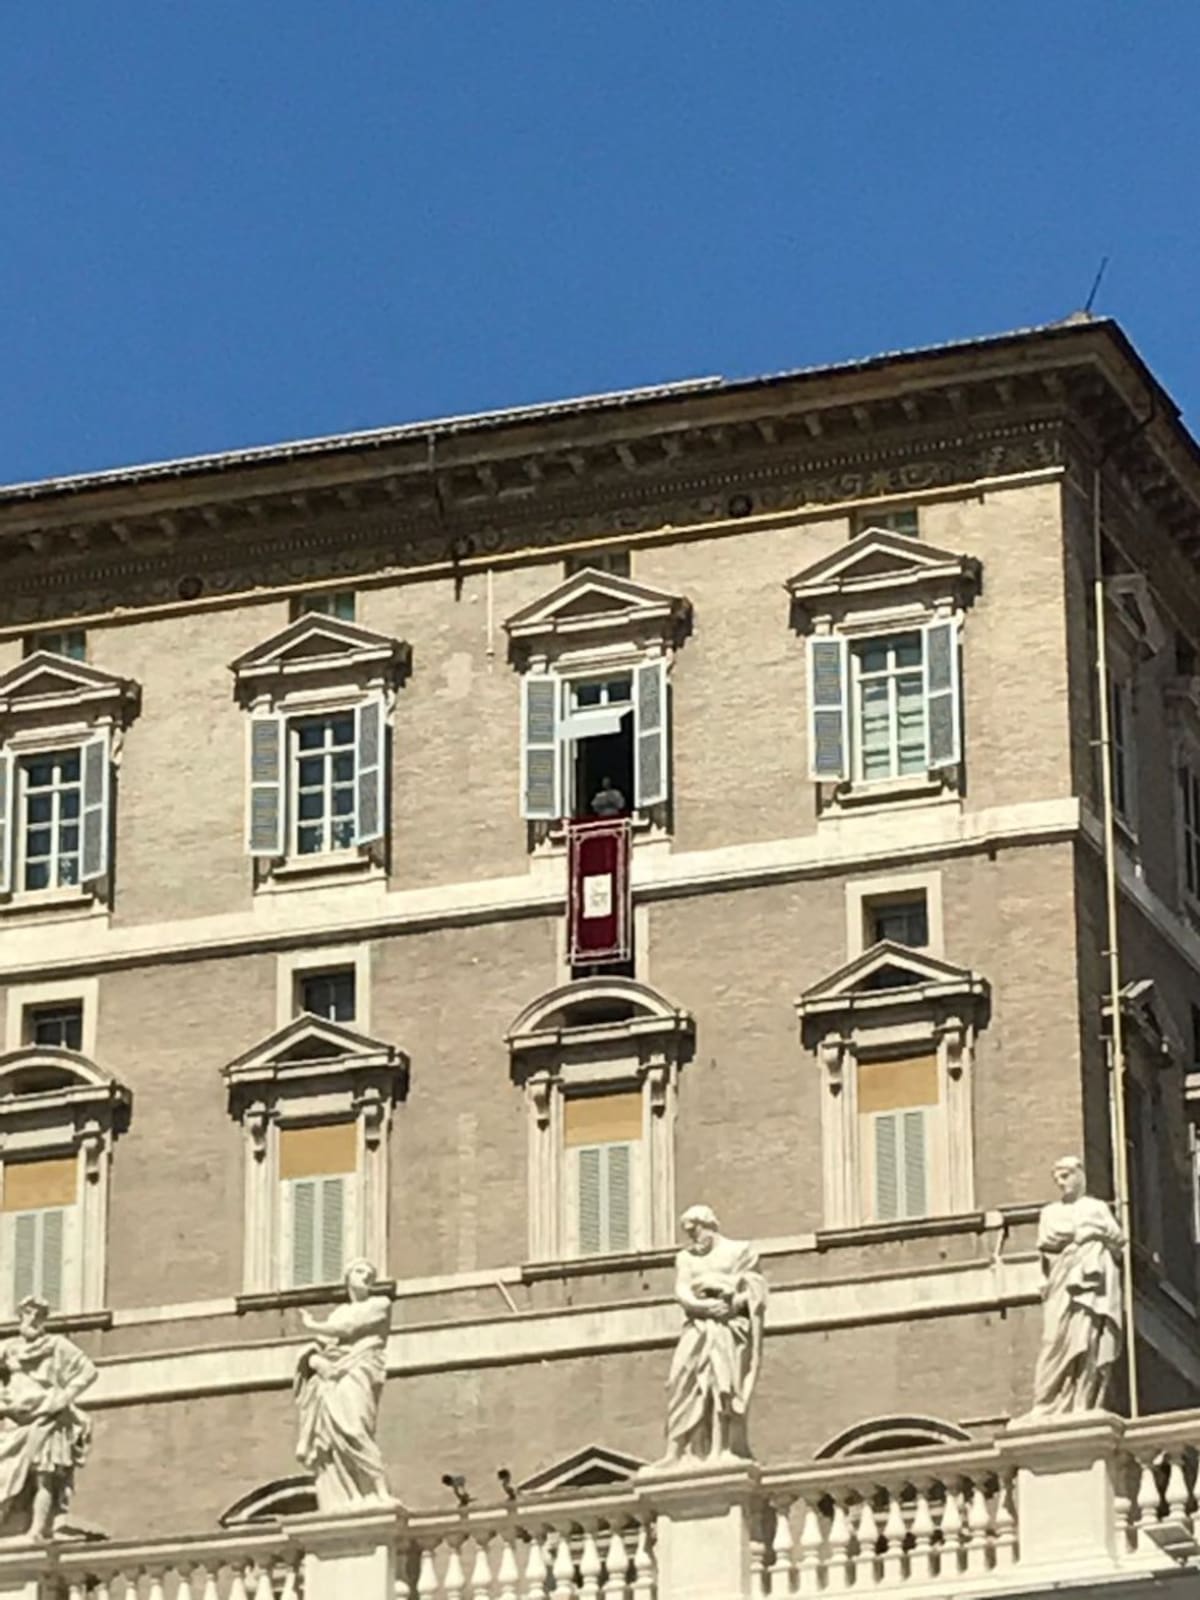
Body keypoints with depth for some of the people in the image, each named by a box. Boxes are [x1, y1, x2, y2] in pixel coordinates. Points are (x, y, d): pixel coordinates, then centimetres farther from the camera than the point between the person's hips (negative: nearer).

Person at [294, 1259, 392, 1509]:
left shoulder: (380, 1304, 15)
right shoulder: (337, 1314, 30)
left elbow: (347, 1328, 0)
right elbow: (312, 1353, 21)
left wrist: (312, 1326, 15)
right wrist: (317, 1361, -3)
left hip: (357, 1372, -5)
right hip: (329, 1378, 5)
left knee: (349, 1430, -29)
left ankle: (380, 1495, -34)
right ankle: (337, 1507, -25)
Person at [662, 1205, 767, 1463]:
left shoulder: (739, 1251, 12)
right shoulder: (686, 1258, 21)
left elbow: (751, 1294, 4)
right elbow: (682, 1294, 6)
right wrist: (707, 1306, -12)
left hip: (730, 1327, -3)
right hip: (696, 1329, 3)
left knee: (722, 1382, -16)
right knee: (685, 1384, -11)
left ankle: (721, 1450, -22)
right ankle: (678, 1453, -17)